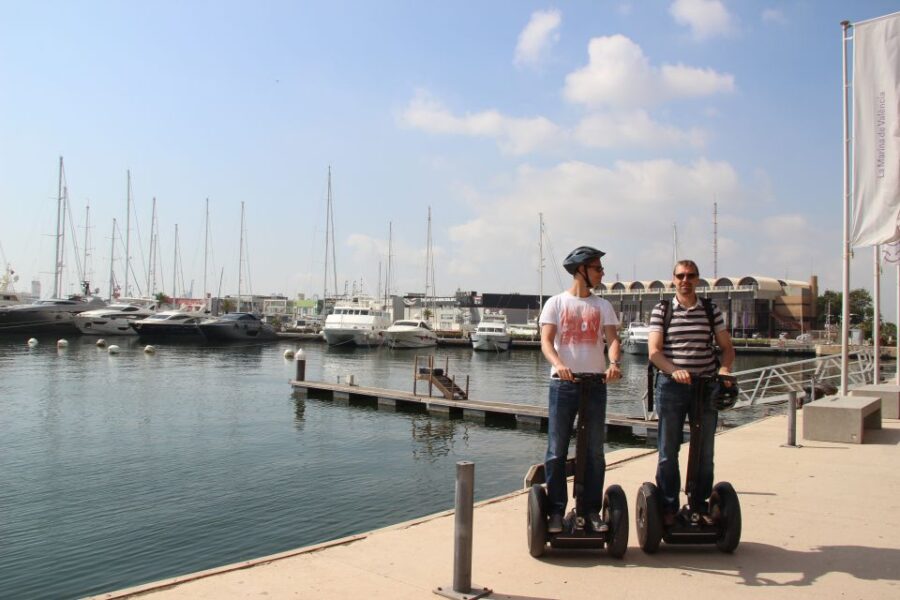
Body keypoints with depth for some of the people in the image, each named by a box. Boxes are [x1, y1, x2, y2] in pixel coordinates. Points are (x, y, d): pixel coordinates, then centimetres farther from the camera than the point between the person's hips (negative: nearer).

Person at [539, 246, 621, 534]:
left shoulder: (603, 305, 11)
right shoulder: (556, 303, 3)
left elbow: (612, 338, -1)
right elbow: (546, 341, -7)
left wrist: (613, 362, -23)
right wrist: (559, 365, -28)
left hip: (595, 383, 3)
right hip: (563, 383, -3)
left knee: (595, 451, 7)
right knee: (557, 450, 0)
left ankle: (593, 511, 16)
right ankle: (556, 511, 8)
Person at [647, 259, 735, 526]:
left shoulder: (711, 310, 7)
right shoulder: (661, 310, 1)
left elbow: (726, 347, 9)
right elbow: (654, 351, -6)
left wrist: (725, 369, -11)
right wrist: (674, 371, -23)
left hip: (706, 386, 2)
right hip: (671, 386, -2)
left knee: (705, 452, 9)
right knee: (668, 451, 4)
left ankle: (701, 505, 21)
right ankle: (668, 507, 14)